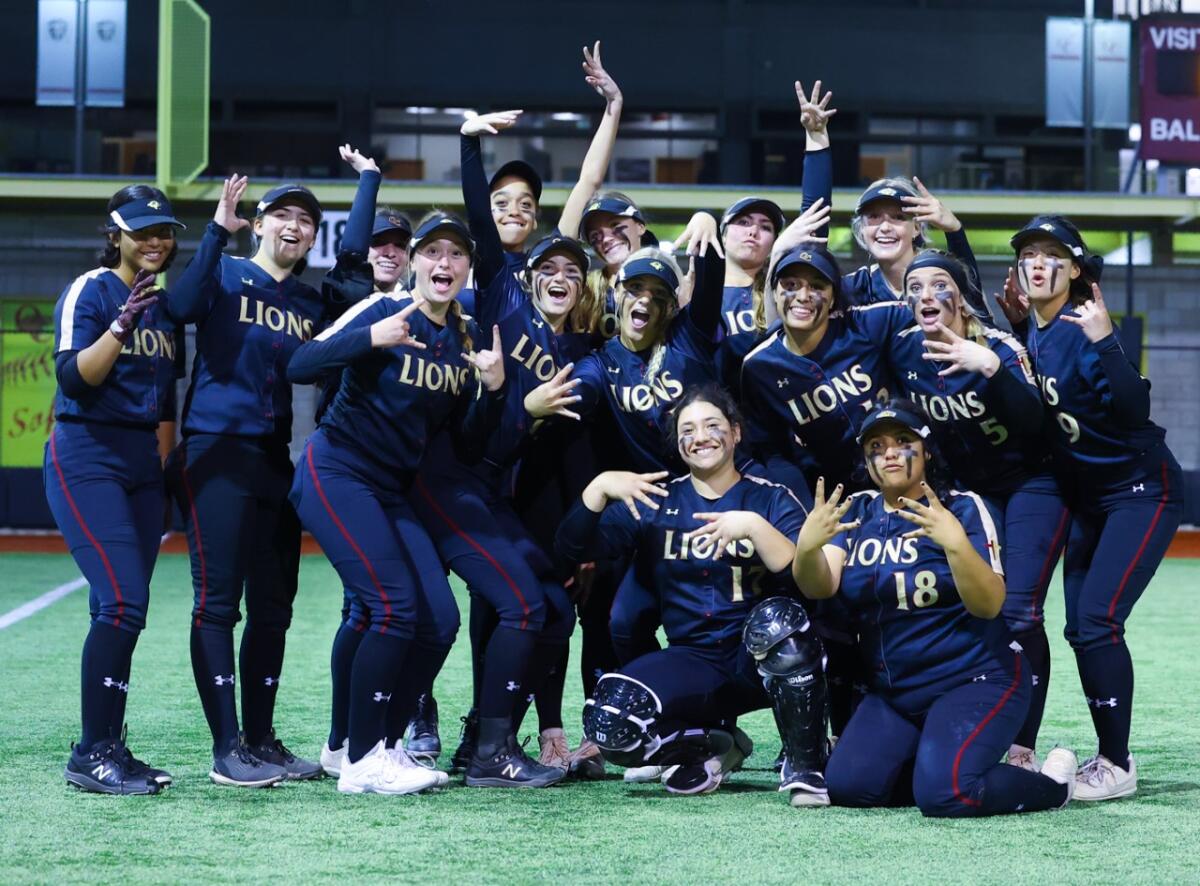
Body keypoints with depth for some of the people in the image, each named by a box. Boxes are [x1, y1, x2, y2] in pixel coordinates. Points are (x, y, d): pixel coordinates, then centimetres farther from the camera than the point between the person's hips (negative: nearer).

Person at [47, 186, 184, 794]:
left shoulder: (166, 303, 14)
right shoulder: (89, 292, -6)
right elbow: (73, 378, -18)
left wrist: (165, 464, 18)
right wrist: (123, 323, -28)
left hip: (143, 463, 7)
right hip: (86, 458, -7)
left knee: (122, 611, 4)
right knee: (122, 602, -17)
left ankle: (108, 750, 7)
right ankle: (91, 756, -12)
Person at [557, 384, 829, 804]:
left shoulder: (771, 500, 2)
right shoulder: (656, 502, 8)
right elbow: (573, 545, -3)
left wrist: (753, 525, -27)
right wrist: (600, 487, -19)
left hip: (768, 658, -2)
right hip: (694, 661, 2)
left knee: (778, 617, -37)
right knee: (610, 721, -26)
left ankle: (805, 765, -19)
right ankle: (713, 746, 5)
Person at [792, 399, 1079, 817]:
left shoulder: (962, 508, -8)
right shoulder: (857, 511, 5)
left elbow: (988, 605, -20)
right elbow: (819, 587, -12)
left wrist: (956, 543, -37)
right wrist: (806, 546, -34)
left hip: (976, 680, -5)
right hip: (892, 692, 5)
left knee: (944, 794, -27)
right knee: (846, 786, -14)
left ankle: (1053, 782, 1)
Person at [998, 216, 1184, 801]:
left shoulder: (1080, 331, -22)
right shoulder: (1026, 332, 0)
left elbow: (1133, 411, -32)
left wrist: (1104, 343, -42)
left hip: (1142, 489, -9)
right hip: (1087, 494, 9)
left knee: (1097, 621, -17)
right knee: (1080, 628, 8)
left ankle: (1117, 766, -9)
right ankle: (1109, 757, 17)